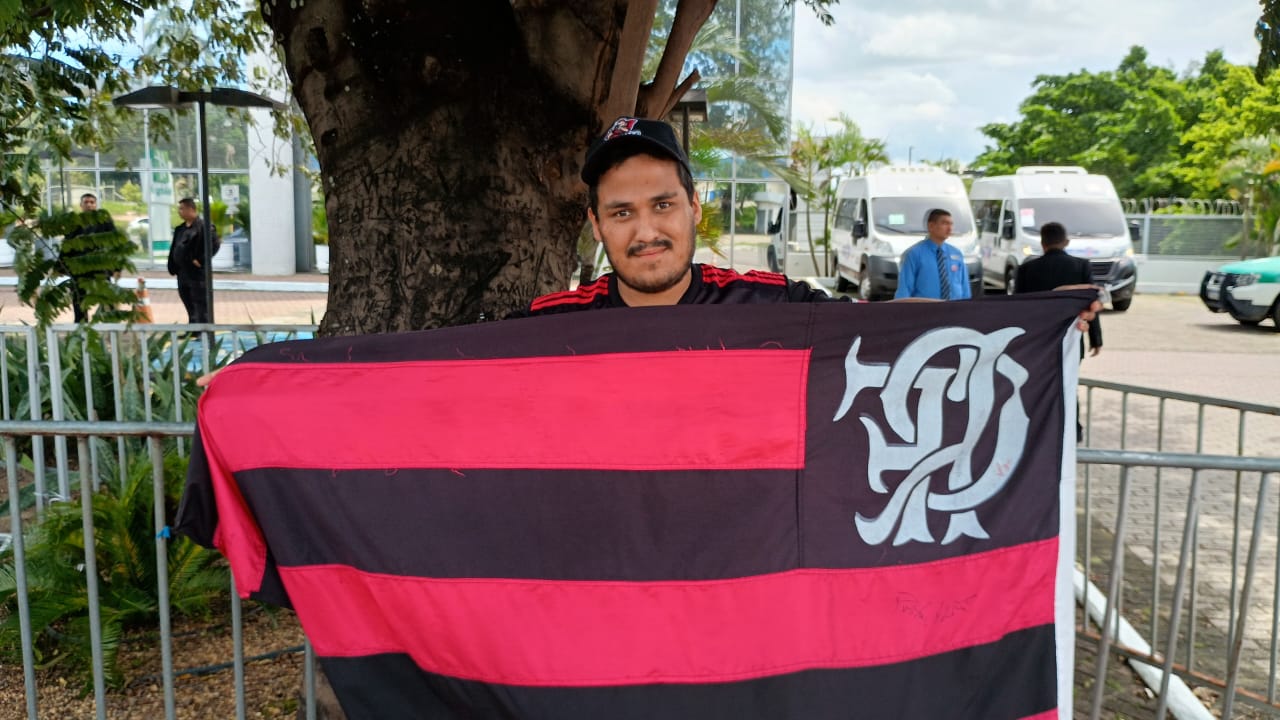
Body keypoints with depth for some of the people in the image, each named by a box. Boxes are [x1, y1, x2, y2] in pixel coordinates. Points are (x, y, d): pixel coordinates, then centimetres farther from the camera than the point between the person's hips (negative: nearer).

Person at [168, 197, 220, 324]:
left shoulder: (204, 226, -11)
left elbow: (215, 244, -21)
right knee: (190, 309, 15)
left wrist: (201, 260, -20)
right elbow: (174, 249, 21)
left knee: (201, 310, -3)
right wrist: (173, 267, 12)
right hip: (182, 274, 9)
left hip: (197, 273, -9)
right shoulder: (180, 229, 15)